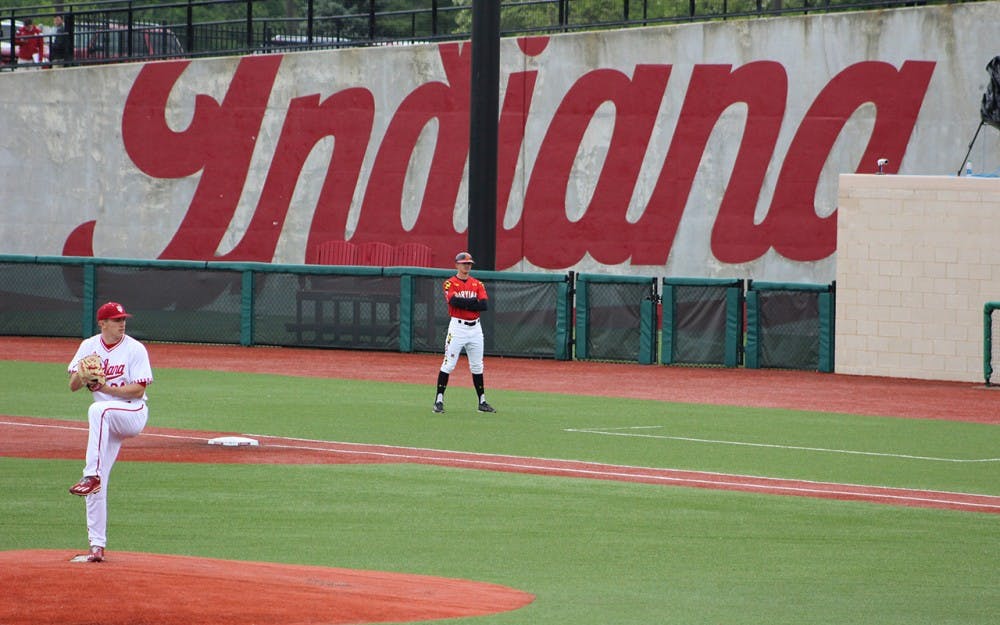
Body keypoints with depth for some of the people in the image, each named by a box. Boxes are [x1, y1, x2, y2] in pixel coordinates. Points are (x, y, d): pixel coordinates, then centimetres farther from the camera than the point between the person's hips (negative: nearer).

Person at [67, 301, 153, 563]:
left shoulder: (135, 349, -7)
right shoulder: (89, 347, 6)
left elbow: (139, 389, -12)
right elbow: (73, 386, 4)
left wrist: (107, 388, -24)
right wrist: (81, 373, -19)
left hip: (134, 412, -5)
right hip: (107, 423, 5)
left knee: (98, 411, -37)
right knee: (98, 485, -3)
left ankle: (91, 475, -42)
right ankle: (97, 544, 3)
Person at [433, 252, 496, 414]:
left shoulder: (477, 284, 10)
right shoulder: (450, 283, -2)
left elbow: (485, 305, -5)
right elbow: (454, 301, -21)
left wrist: (464, 303, -11)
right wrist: (473, 301, -11)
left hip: (475, 328, 4)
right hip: (457, 327, -4)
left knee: (477, 366, 10)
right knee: (448, 364, -7)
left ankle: (482, 402, 15)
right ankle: (439, 400, -4)